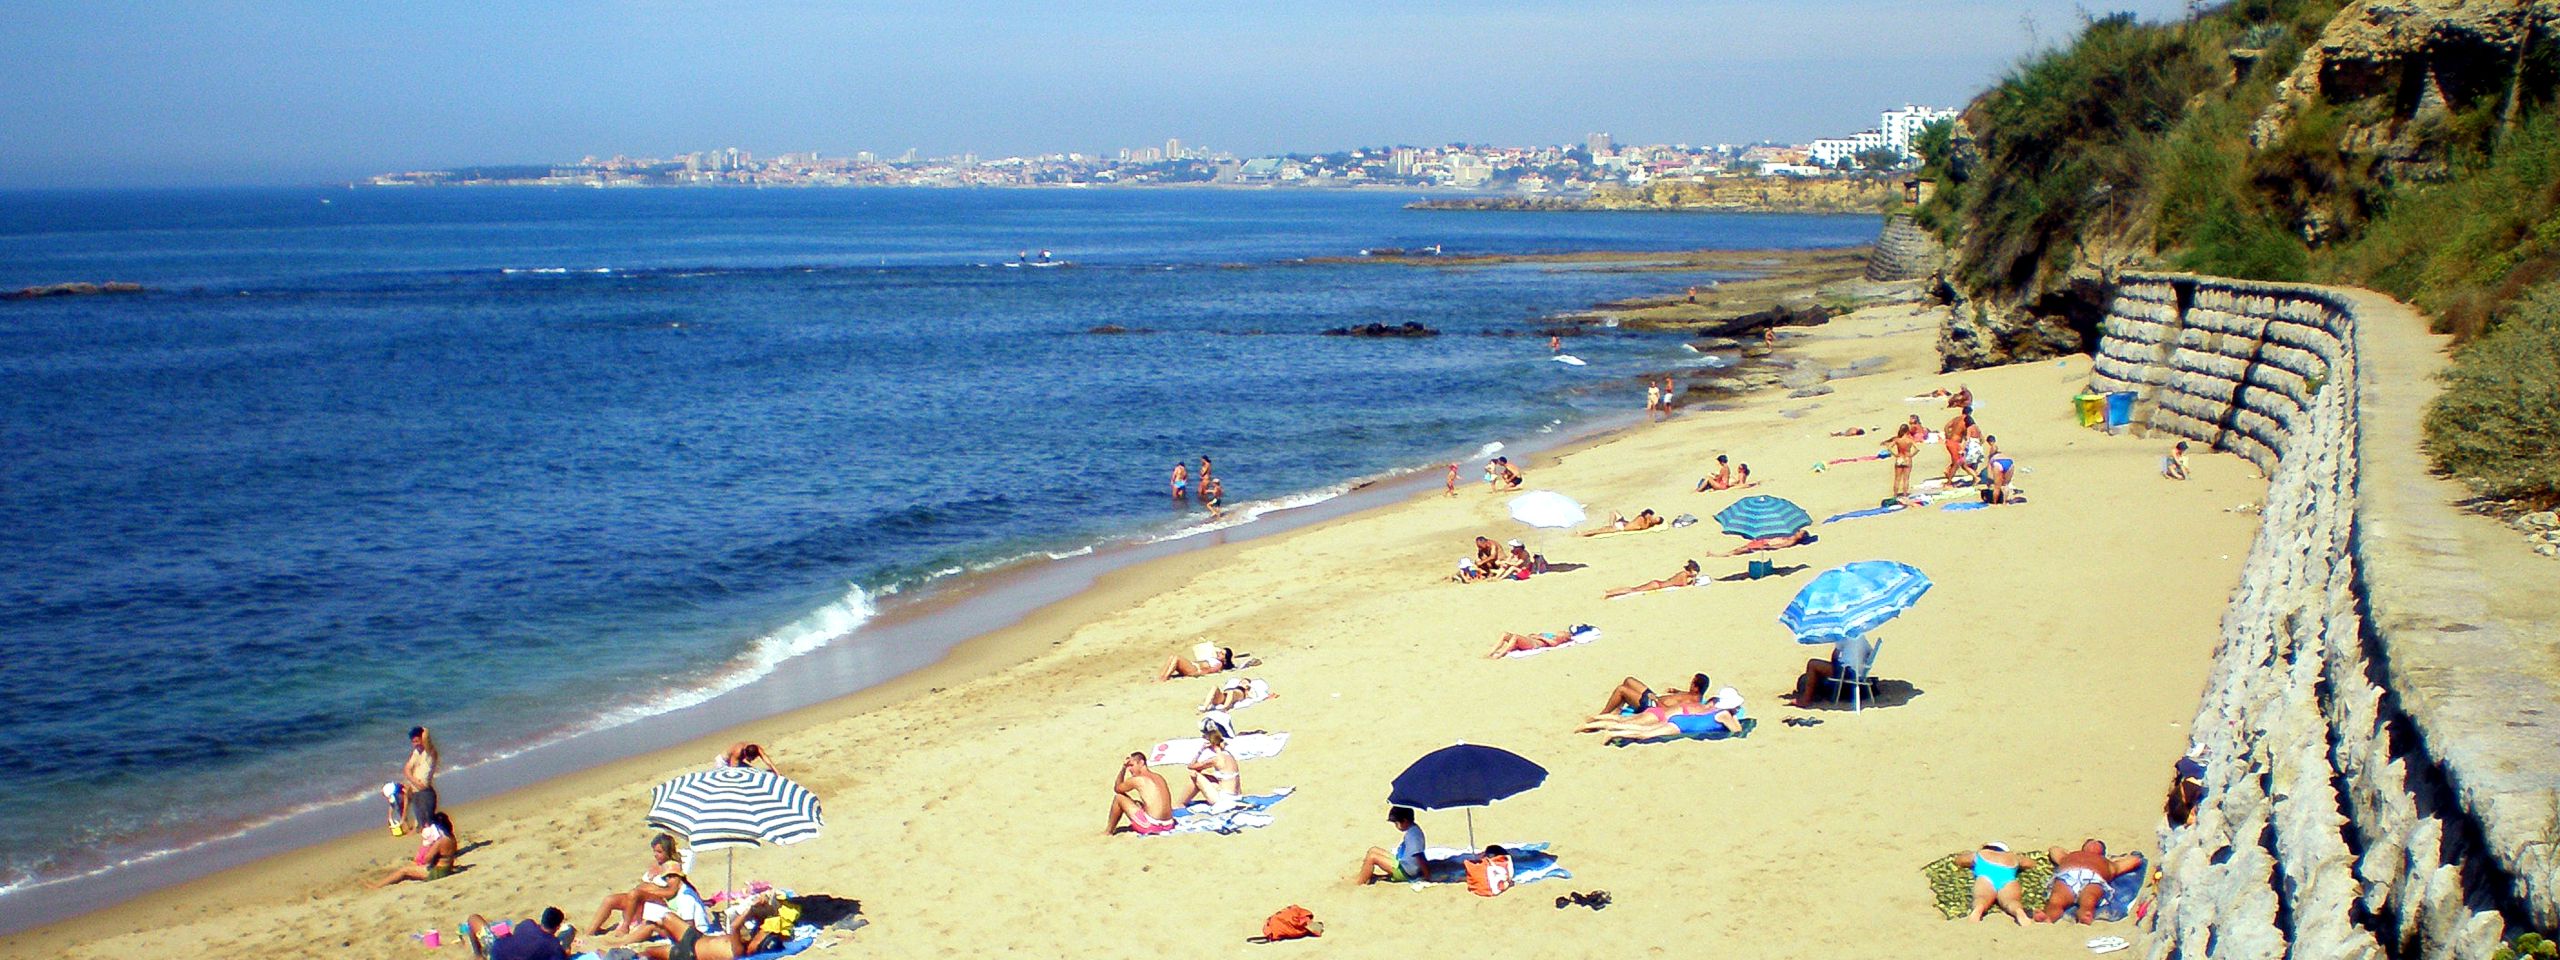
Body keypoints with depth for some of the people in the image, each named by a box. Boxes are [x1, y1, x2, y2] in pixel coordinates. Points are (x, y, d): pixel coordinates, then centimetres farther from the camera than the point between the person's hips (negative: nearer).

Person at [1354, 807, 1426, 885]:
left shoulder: (1413, 833, -26)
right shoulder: (1412, 830, 6)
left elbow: (1419, 856, -31)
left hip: (1405, 872, -10)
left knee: (1372, 856, -13)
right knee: (1374, 850, 10)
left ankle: (1359, 882, 1)